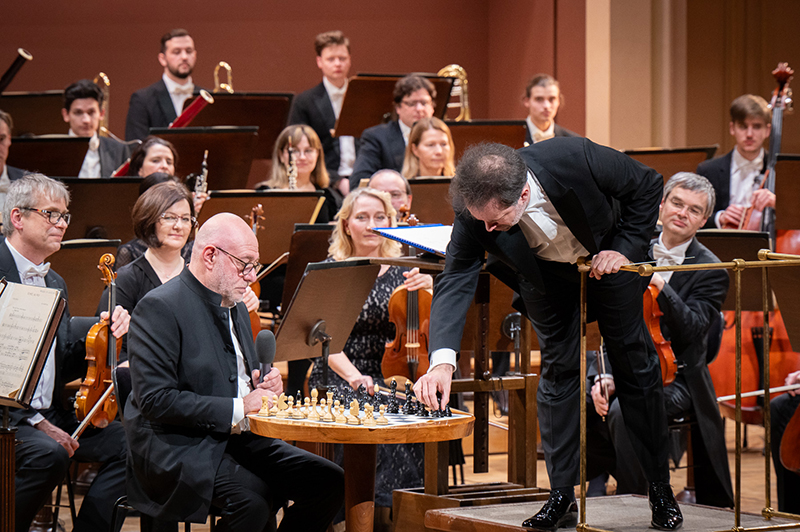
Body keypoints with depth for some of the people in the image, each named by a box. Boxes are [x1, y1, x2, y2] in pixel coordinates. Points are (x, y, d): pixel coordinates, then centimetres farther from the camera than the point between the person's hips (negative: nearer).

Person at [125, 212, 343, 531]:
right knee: (251, 499, -35)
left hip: (238, 439, 9)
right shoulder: (160, 308, -12)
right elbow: (155, 400, -20)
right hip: (176, 449, -9)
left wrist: (263, 387, 6)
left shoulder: (235, 307, 18)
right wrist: (236, 410, -21)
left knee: (330, 481, -9)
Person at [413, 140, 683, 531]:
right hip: (545, 274, 1)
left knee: (635, 363, 6)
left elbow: (648, 184, -22)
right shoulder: (475, 209, -34)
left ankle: (661, 489, 17)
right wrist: (442, 361, -46)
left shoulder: (578, 158, -41)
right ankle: (562, 496, 6)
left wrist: (626, 248, -25)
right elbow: (455, 281, -33)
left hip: (606, 257, -1)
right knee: (558, 368, -3)